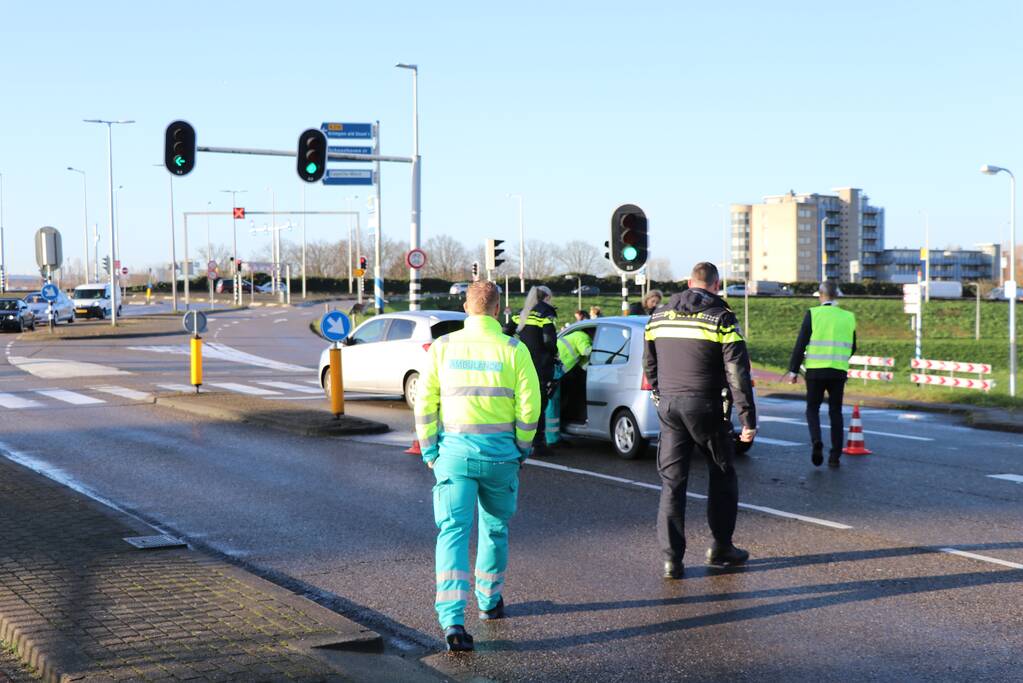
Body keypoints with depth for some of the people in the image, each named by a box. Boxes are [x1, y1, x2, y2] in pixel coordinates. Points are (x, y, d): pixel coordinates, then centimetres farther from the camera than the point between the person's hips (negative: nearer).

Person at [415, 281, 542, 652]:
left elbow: (425, 403, 0)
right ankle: (489, 600, 35)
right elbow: (528, 405, -5)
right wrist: (522, 449, 8)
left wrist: (429, 451, 8)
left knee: (453, 531, -5)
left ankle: (452, 619, -18)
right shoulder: (514, 350, -4)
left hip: (454, 450, 0)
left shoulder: (443, 347, 1)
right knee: (495, 528, 21)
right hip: (499, 453, 0)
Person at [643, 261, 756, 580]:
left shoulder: (659, 316, 8)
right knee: (722, 476, 14)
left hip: (669, 406, 4)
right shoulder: (722, 318, -7)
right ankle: (721, 547, 20)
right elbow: (737, 374, -11)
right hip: (705, 407, -4)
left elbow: (649, 364, 17)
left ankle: (672, 556, 1)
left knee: (672, 480, 6)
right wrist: (748, 419, -9)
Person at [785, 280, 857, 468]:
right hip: (839, 371, 2)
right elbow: (852, 348, 13)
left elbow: (801, 344, -7)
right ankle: (835, 456, 7)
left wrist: (793, 370, -2)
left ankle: (817, 442, -16)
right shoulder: (848, 317, 6)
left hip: (816, 370, -2)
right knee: (836, 412, 10)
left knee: (812, 409, 9)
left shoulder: (813, 314, -5)